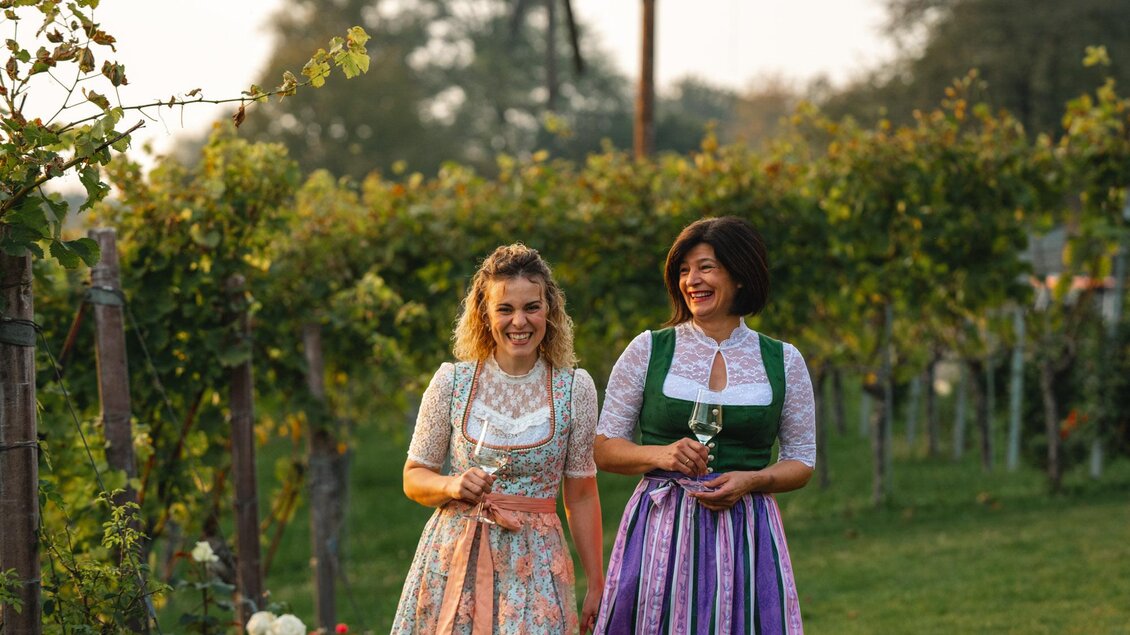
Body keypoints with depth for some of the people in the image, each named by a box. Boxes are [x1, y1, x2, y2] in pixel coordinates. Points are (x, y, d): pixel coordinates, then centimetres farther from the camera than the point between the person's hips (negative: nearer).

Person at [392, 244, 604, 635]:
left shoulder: (575, 388, 0)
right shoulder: (452, 381, -1)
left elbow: (581, 496, 5)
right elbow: (414, 478, 6)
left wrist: (596, 585, 4)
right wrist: (452, 486, -15)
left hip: (535, 565, 0)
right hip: (455, 558, 0)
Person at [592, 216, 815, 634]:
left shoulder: (783, 362, 7)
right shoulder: (648, 351, 4)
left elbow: (802, 463, 11)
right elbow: (603, 449, 6)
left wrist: (751, 480, -9)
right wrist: (660, 455, -13)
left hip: (747, 534, 1)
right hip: (660, 532, -1)